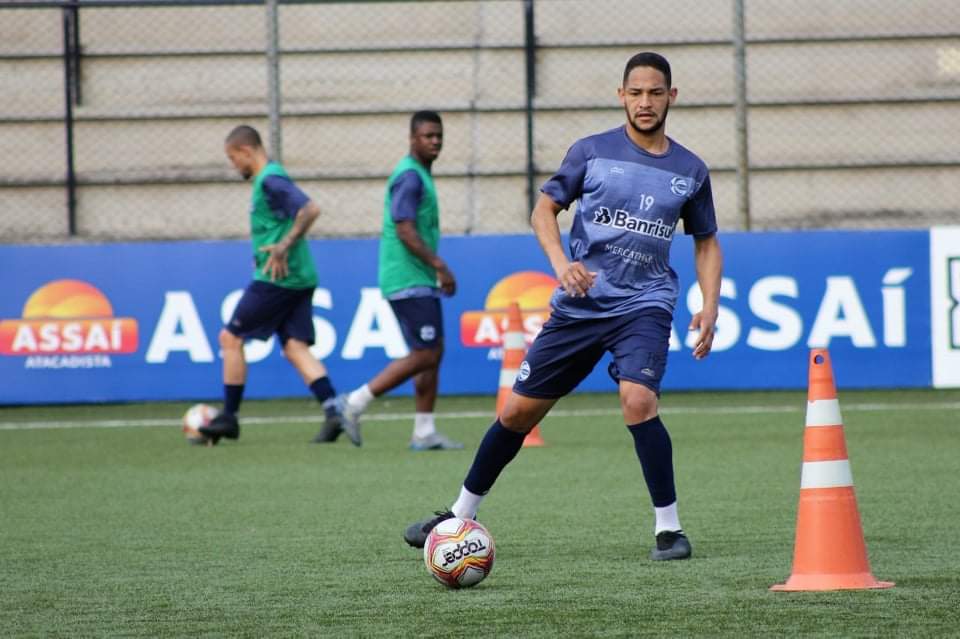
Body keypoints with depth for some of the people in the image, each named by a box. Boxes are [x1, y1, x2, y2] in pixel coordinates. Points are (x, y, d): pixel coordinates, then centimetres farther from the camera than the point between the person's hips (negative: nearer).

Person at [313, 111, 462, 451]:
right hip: (409, 281, -10)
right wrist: (440, 266, -21)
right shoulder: (409, 176, -14)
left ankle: (424, 432, 10)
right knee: (424, 354, -11)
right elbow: (405, 231, -22)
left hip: (420, 282, 10)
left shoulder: (421, 175, 18)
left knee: (433, 352, 8)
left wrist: (436, 270, 20)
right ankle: (355, 403, -7)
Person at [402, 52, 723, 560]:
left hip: (643, 306, -1)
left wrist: (710, 306, 0)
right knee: (519, 409, 5)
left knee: (637, 398, -28)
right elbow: (544, 209, 5)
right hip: (579, 303, 1)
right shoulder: (592, 151, 0)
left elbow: (706, 243, 14)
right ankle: (461, 514, 24)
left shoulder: (690, 171, 4)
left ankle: (669, 528, -17)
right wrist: (561, 264, -13)